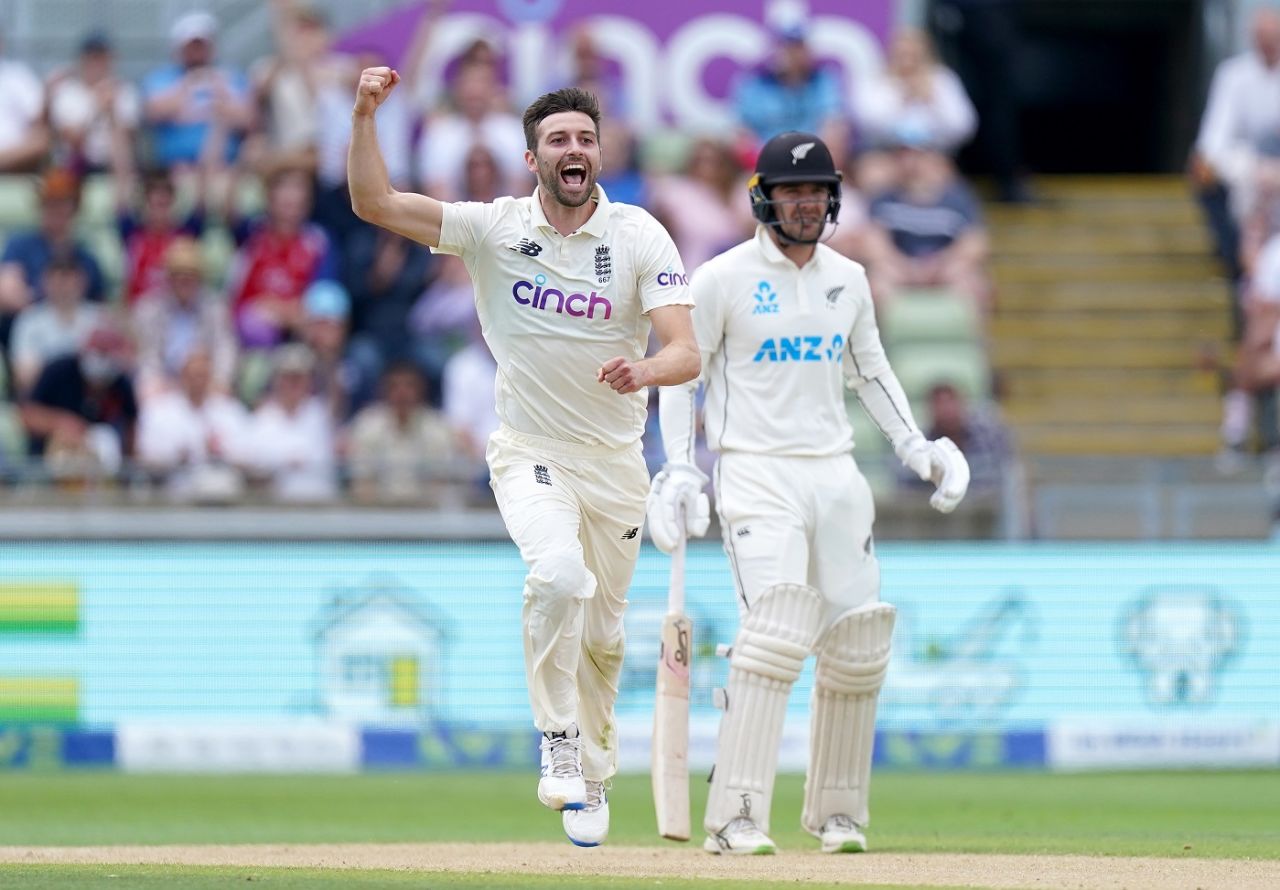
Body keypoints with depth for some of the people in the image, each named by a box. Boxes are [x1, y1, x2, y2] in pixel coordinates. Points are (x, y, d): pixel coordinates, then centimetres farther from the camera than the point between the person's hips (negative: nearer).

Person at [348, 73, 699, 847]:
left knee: (603, 635, 11)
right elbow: (375, 203, -14)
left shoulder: (640, 238, -8)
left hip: (616, 459, 2)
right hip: (530, 455, -2)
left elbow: (687, 352, -17)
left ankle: (594, 771, 37)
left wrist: (644, 369, -40)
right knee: (561, 572, -31)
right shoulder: (494, 228, -6)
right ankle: (561, 745, -16)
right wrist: (365, 114, -27)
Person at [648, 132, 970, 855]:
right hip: (756, 473, -6)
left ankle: (837, 813, 17)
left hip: (834, 471, 6)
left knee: (859, 646, 3)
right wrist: (680, 468, -10)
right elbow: (681, 372, 0)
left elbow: (871, 370, 22)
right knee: (775, 632, -21)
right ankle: (736, 817, -21)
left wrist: (915, 446, 10)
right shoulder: (723, 278, -3)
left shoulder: (848, 279, 12)